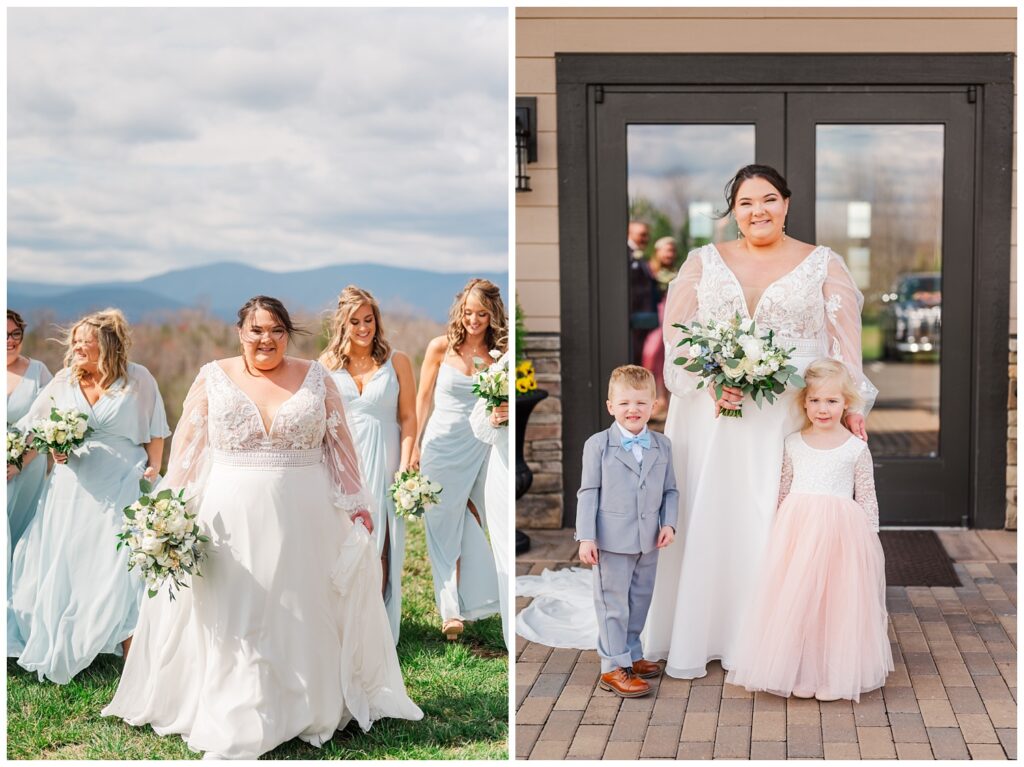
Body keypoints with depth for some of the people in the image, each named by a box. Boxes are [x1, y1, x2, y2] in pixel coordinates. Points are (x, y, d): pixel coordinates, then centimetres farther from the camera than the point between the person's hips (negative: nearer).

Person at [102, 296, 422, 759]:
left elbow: (341, 446, 6)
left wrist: (357, 504, 2)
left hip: (306, 520, 0)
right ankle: (232, 723, 12)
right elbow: (187, 447, 3)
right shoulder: (213, 378, 2)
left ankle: (312, 709, 24)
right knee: (233, 622, 4)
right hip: (231, 519, 0)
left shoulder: (316, 378, 4)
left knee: (303, 615, 9)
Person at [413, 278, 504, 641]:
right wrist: (414, 446, 4)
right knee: (445, 527, 0)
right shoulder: (441, 347, -2)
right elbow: (423, 398, 4)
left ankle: (469, 602, 20)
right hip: (443, 444, -1)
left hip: (480, 447, 1)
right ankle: (452, 609, 3)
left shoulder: (498, 356, 1)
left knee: (474, 526, 6)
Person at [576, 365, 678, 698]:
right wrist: (586, 537, -10)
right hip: (612, 541, -5)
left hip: (649, 542, 5)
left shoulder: (662, 445, 6)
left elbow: (670, 490, 11)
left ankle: (631, 654, 31)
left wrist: (669, 523, -4)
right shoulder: (598, 445, -6)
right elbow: (588, 492, -6)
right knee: (613, 603, 0)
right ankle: (613, 667, 6)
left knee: (640, 601, 16)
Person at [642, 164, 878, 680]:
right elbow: (675, 331, 3)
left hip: (787, 419, -1)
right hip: (709, 411, 1)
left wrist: (849, 405, -9)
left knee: (775, 522, -3)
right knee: (705, 517, 1)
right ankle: (694, 638, 9)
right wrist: (709, 381, -13)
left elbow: (844, 341, 2)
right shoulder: (704, 261, 11)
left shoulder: (824, 265, 9)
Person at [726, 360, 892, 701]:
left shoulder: (856, 448, 2)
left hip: (841, 532, -2)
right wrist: (785, 530, 11)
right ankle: (800, 673, 13)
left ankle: (833, 675, 13)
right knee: (796, 600, 2)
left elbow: (867, 499, 4)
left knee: (837, 602, 0)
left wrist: (869, 541, 0)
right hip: (797, 531, 2)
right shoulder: (794, 444, 8)